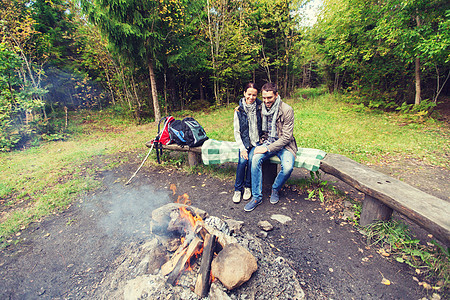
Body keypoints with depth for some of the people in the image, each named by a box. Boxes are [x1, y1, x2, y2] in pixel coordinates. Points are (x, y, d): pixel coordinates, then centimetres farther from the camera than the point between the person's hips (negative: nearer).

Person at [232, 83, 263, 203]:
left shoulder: (260, 107, -3)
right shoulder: (239, 110, -1)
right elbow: (236, 132, -1)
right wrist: (242, 148, -11)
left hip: (257, 141, -1)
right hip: (245, 142, 1)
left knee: (251, 159, -25)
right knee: (242, 161, -22)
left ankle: (248, 186, -2)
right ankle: (238, 189, -2)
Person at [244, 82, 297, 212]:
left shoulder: (287, 110, -13)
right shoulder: (262, 109, 1)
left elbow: (287, 137, -16)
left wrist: (268, 148, -23)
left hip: (284, 145, -3)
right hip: (267, 143, 3)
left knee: (288, 166, -30)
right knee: (256, 159, -26)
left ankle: (276, 189, 4)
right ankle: (257, 196, -13)